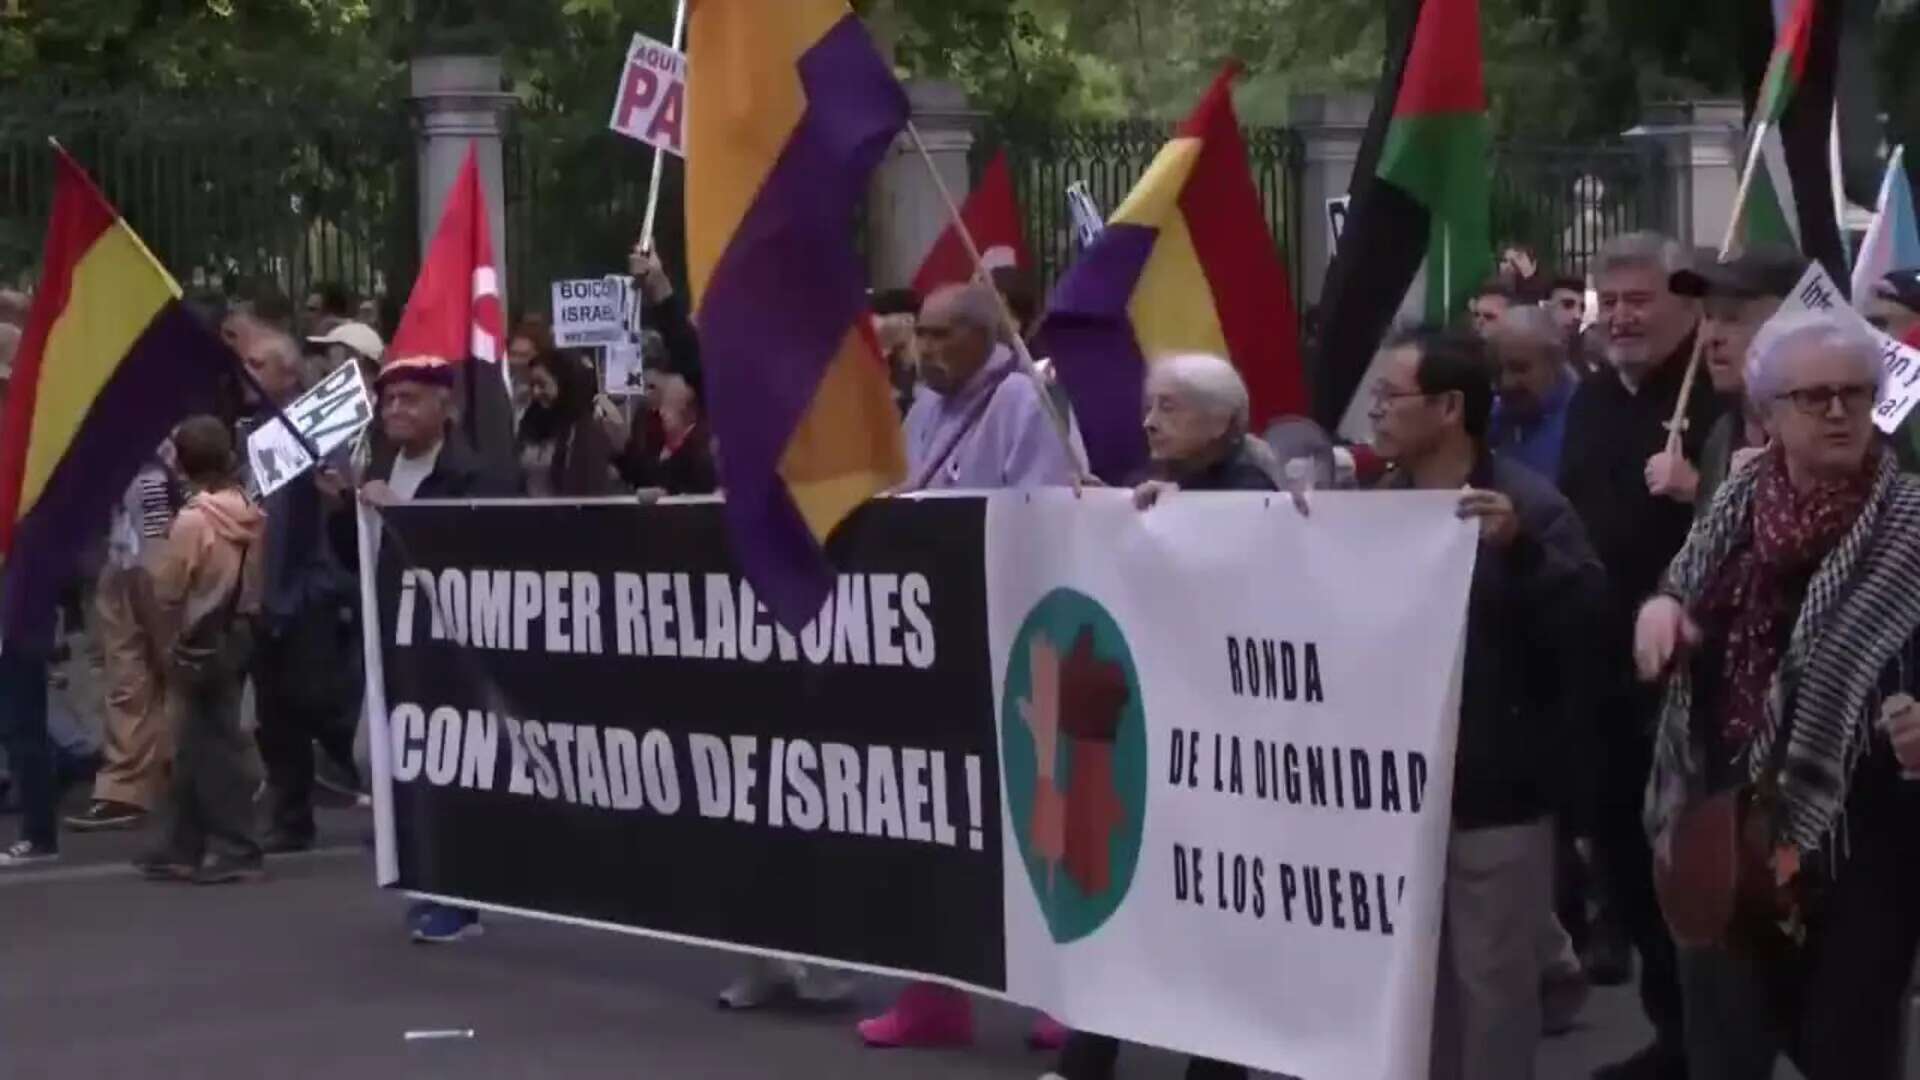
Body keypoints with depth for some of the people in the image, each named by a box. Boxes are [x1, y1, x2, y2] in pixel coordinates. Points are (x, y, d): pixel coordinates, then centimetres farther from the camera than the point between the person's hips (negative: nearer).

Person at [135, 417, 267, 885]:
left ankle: (237, 849, -2)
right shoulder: (252, 513, 2)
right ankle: (184, 846, 18)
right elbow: (258, 580, 7)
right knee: (195, 743, 13)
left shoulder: (192, 519, -16)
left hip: (202, 642, -7)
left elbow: (166, 593, -10)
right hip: (240, 633, 7)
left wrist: (166, 644, 2)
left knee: (211, 744, -1)